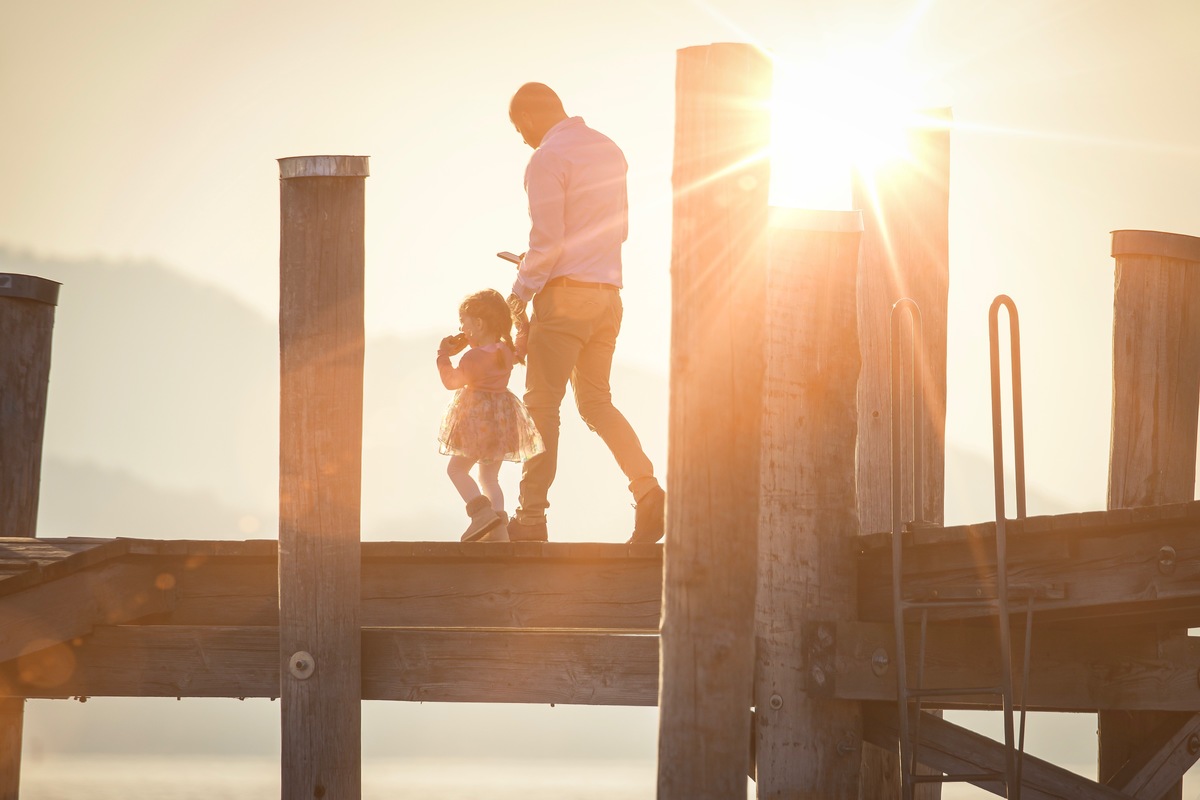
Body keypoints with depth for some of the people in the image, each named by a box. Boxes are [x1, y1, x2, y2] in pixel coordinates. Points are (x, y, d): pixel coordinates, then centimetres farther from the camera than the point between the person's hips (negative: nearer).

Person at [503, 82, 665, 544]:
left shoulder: (547, 159, -11)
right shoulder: (608, 150, 14)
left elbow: (547, 241, -17)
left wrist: (521, 293, -5)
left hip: (565, 293, -8)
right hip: (608, 292, 8)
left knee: (542, 403, -2)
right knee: (596, 401, 14)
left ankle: (531, 518, -3)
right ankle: (647, 492, -3)